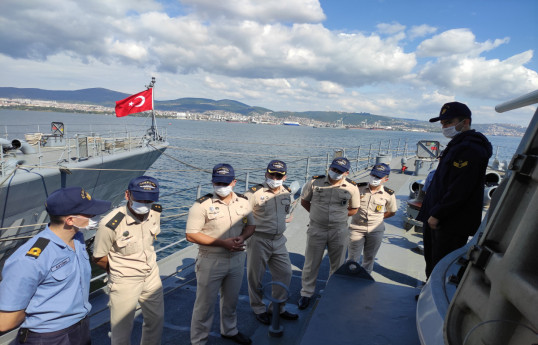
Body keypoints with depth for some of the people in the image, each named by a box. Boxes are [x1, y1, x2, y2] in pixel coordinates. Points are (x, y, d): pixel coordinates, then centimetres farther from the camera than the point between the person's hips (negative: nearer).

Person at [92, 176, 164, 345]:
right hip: (124, 281, -6)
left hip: (152, 275, 6)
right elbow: (99, 258, -14)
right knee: (122, 331, 10)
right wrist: (120, 272, 0)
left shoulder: (155, 212, -9)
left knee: (156, 319, 22)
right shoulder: (111, 224, -27)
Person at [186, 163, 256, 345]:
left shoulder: (243, 202, -1)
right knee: (205, 304, 10)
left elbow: (251, 225, 9)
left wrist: (242, 237, -14)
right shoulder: (202, 204, -17)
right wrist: (222, 243, -23)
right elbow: (191, 235, -18)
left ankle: (230, 330, 48)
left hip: (237, 259, 5)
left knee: (231, 300, 24)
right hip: (211, 262, -5)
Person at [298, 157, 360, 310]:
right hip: (316, 229, 0)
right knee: (311, 263, 10)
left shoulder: (351, 187, -4)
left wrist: (338, 215, 0)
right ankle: (306, 293, 28)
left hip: (339, 231, 1)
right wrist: (318, 213, 1)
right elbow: (304, 201, 8)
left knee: (338, 265, 15)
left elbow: (354, 209, 8)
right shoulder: (315, 182, -5)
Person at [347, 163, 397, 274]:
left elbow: (392, 212, 9)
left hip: (376, 230, 1)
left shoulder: (388, 195, -6)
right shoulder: (359, 188, -8)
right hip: (357, 228, -1)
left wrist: (377, 217, 1)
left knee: (369, 258, 16)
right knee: (353, 258, 3)